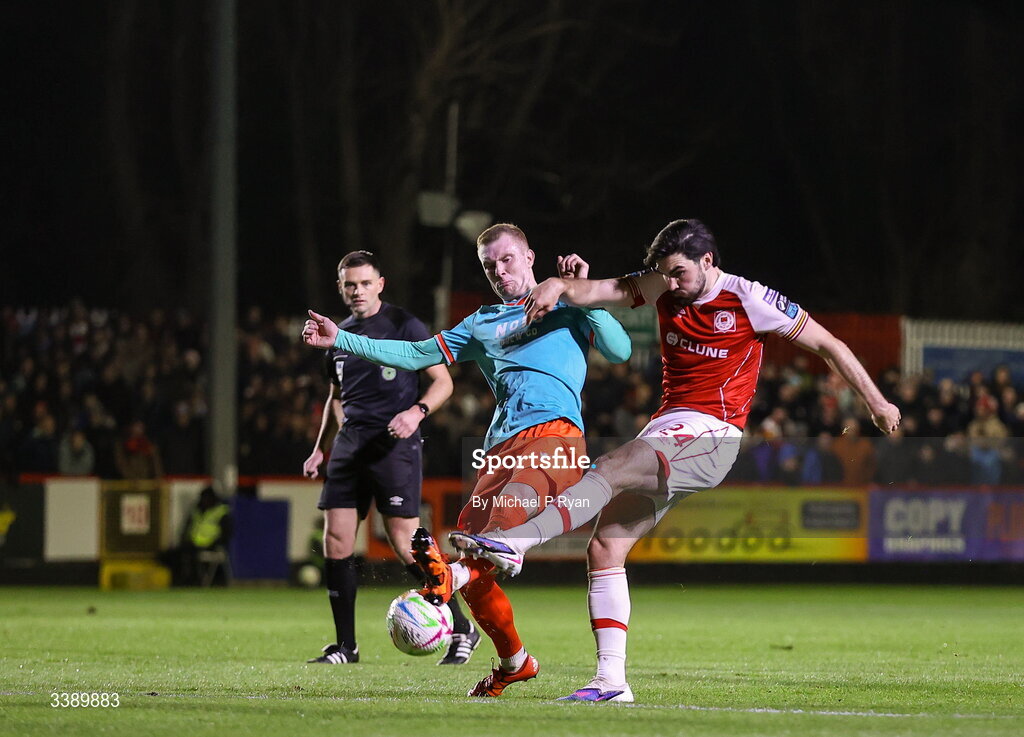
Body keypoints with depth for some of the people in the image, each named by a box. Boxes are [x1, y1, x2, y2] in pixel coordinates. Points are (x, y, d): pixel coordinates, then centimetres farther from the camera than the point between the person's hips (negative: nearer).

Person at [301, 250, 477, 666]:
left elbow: (442, 382, -2)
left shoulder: (404, 326, -3)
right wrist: (320, 449, 21)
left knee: (405, 544, -12)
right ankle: (345, 646, 6)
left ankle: (461, 630, 1)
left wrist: (417, 412, -20)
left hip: (394, 443, -6)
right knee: (336, 541, -2)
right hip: (350, 444, 6)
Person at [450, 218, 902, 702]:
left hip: (710, 439, -7)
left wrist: (876, 403, 6)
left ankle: (513, 543, -43)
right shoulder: (665, 288, 10)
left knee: (610, 470, -31)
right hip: (663, 434, 7)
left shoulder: (749, 300, -5)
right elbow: (599, 291, 0)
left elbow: (828, 345, 3)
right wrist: (558, 287, -22)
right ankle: (611, 680, -3)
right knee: (604, 548, -5)